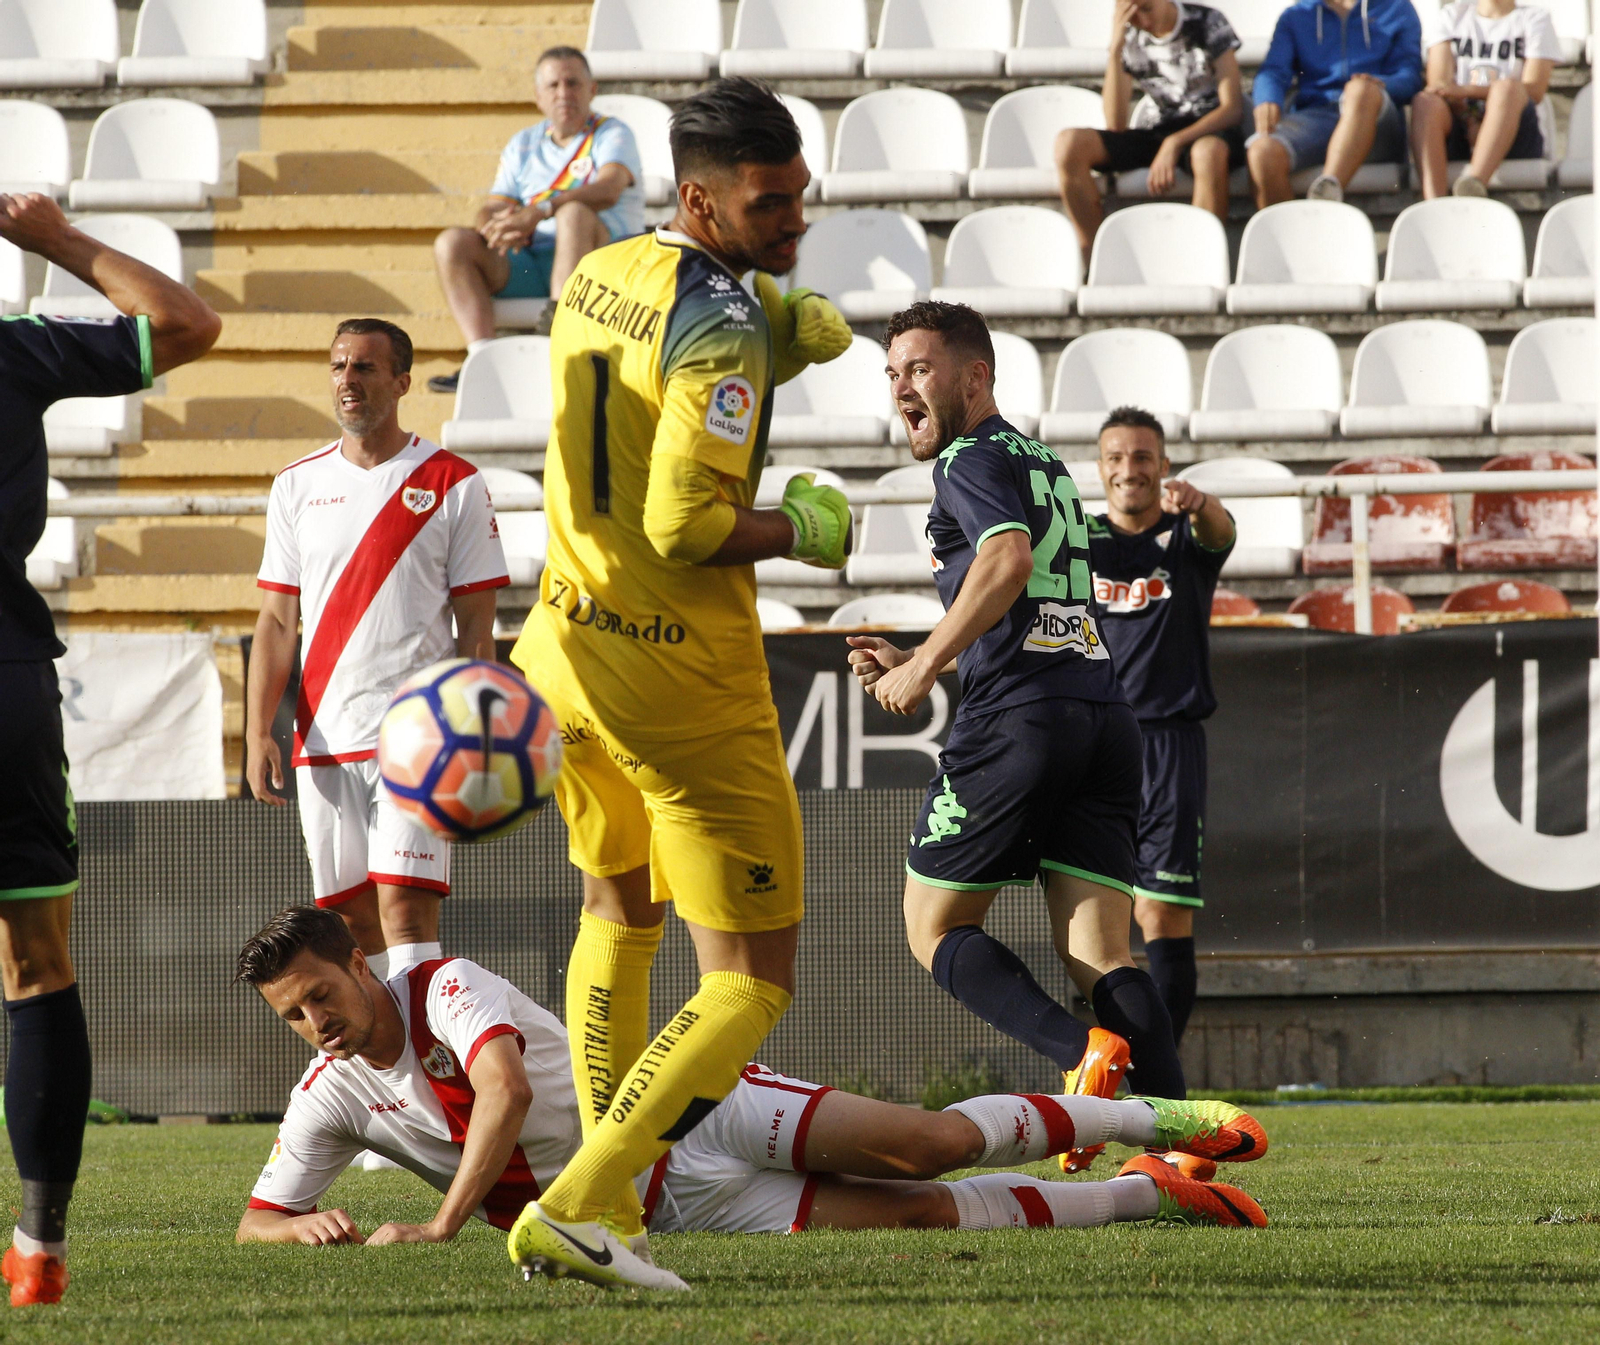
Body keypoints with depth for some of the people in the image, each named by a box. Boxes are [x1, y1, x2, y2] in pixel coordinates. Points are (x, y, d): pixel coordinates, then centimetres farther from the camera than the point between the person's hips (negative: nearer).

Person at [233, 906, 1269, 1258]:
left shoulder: (447, 989, -15)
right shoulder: (328, 1099, 1)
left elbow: (506, 1090, -31)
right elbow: (256, 1220, 5)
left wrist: (444, 1224, -36)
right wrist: (310, 1225, -20)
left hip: (693, 1116, -4)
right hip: (678, 1210, 4)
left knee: (934, 1146, -17)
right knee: (925, 1214, -8)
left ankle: (1148, 1117, 7)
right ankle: (1142, 1196, 6)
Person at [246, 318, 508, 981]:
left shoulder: (453, 484, 1)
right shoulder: (298, 485, 11)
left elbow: (475, 628, 1)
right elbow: (277, 622, 12)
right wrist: (257, 733, 1)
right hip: (323, 741, 4)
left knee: (405, 908, -15)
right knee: (351, 918, 5)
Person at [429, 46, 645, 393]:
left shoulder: (612, 134, 4)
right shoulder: (523, 145, 21)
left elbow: (608, 190, -17)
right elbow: (492, 209, 12)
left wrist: (539, 211, -32)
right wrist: (497, 226, -16)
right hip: (531, 265, 5)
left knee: (574, 212, -36)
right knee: (452, 243, -15)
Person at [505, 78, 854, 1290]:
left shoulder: (597, 278, 6)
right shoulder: (720, 325, -20)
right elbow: (686, 524, -27)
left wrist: (783, 325, 4)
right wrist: (806, 530, -10)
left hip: (568, 646, 8)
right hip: (685, 679, -8)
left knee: (620, 906, 30)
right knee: (753, 984, -2)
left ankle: (608, 1200, 32)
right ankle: (578, 1207, -15)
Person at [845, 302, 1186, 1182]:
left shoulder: (972, 460, -1)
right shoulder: (1044, 466, 26)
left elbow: (1009, 558, -21)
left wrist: (925, 664, -15)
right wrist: (916, 665, 31)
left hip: (1016, 722, -8)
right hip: (1103, 711, 8)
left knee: (936, 929, 5)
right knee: (1098, 959, 2)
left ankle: (1082, 1053, -18)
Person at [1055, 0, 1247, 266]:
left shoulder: (1207, 23, -5)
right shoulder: (1129, 38, 3)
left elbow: (1233, 108, -11)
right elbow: (1115, 125, -5)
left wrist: (1174, 143, -24)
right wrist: (1115, 50, -14)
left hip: (1209, 131, -4)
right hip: (1152, 133, 4)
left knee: (1208, 152, -42)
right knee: (1069, 143, -21)